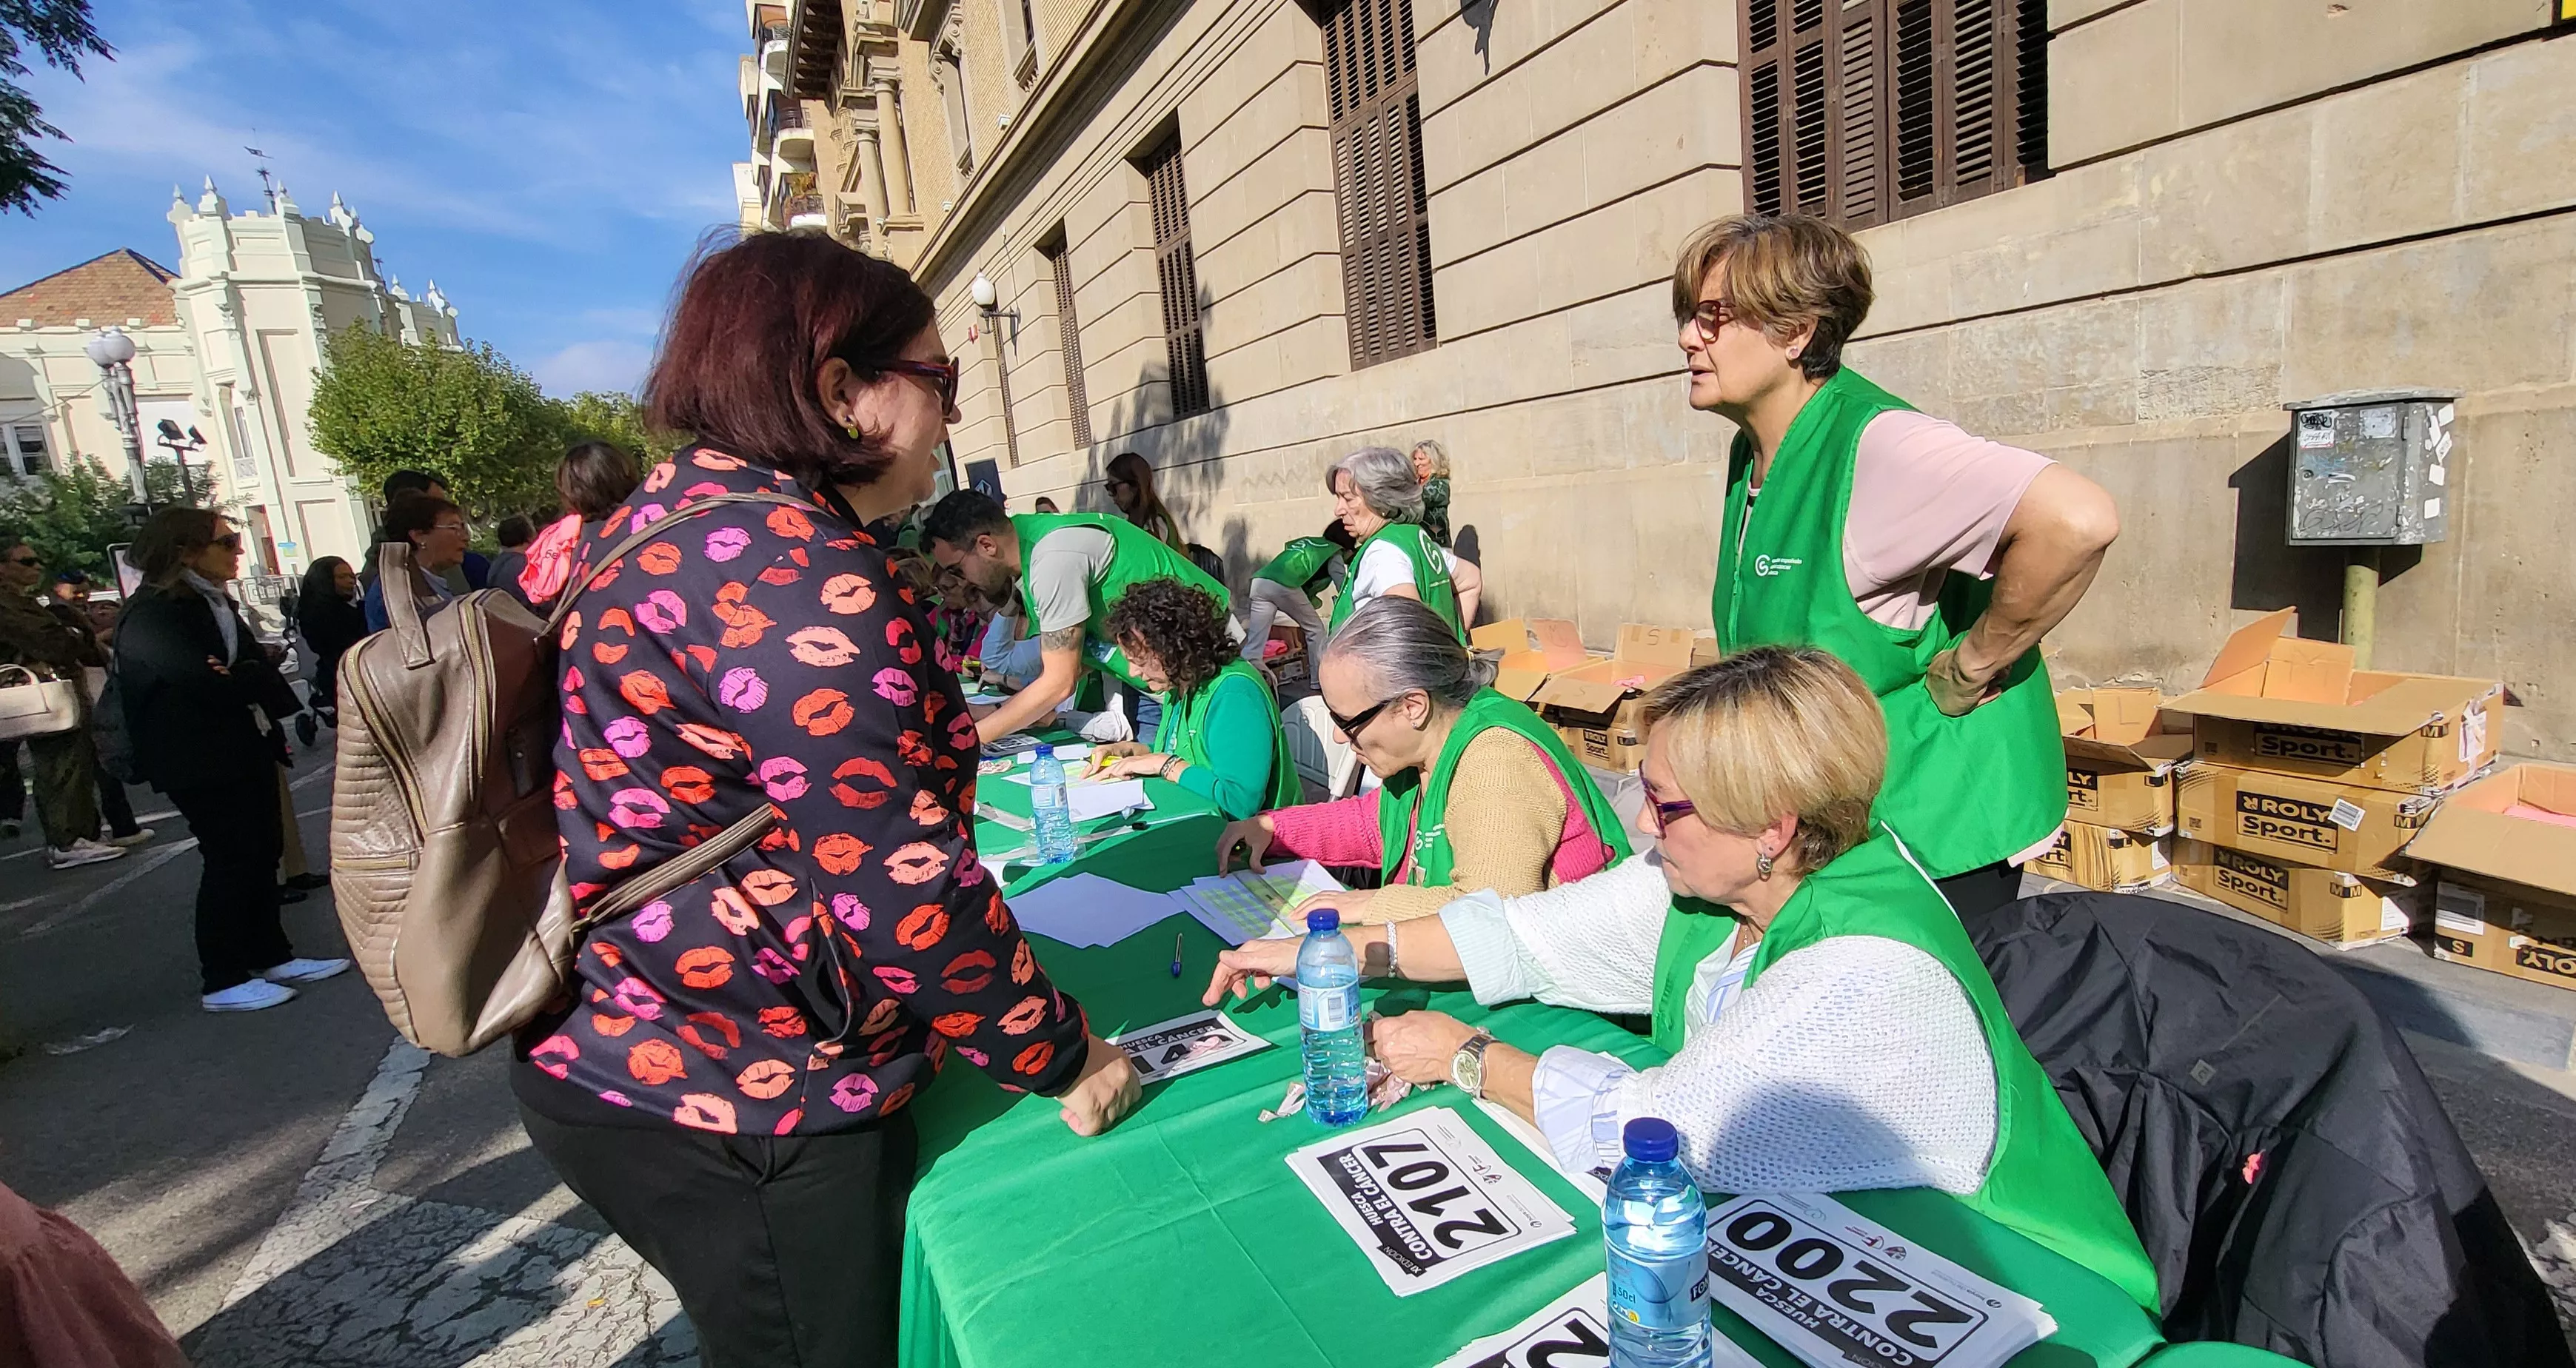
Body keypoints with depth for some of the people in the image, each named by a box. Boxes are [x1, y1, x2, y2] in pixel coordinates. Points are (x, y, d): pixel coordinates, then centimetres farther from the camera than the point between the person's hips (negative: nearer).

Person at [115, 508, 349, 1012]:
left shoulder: (215, 602, 12)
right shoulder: (154, 614, -15)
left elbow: (259, 664, 4)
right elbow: (207, 685, -23)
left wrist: (242, 676, -17)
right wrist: (253, 677, -5)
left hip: (247, 750, 8)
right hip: (203, 762, -8)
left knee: (263, 853, 12)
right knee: (230, 862, -3)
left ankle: (272, 957, 23)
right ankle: (224, 983, 7)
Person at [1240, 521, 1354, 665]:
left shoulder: (1307, 542, 36)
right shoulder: (1334, 553, 16)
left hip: (1260, 581, 6)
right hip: (1285, 585, -6)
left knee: (1255, 642, 1)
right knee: (1315, 629, 13)